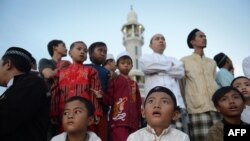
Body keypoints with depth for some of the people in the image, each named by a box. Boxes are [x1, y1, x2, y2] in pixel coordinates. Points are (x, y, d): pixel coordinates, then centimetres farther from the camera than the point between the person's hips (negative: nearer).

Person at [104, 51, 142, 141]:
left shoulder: (134, 84, 21)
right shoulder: (114, 81, 5)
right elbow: (109, 100, -3)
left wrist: (139, 119, 13)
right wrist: (103, 96, -24)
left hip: (133, 122, 6)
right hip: (118, 121, -5)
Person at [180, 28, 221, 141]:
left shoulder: (212, 62, 22)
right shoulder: (184, 61, 8)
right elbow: (181, 85, 8)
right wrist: (184, 105, 6)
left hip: (215, 107, 5)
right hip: (197, 108, -4)